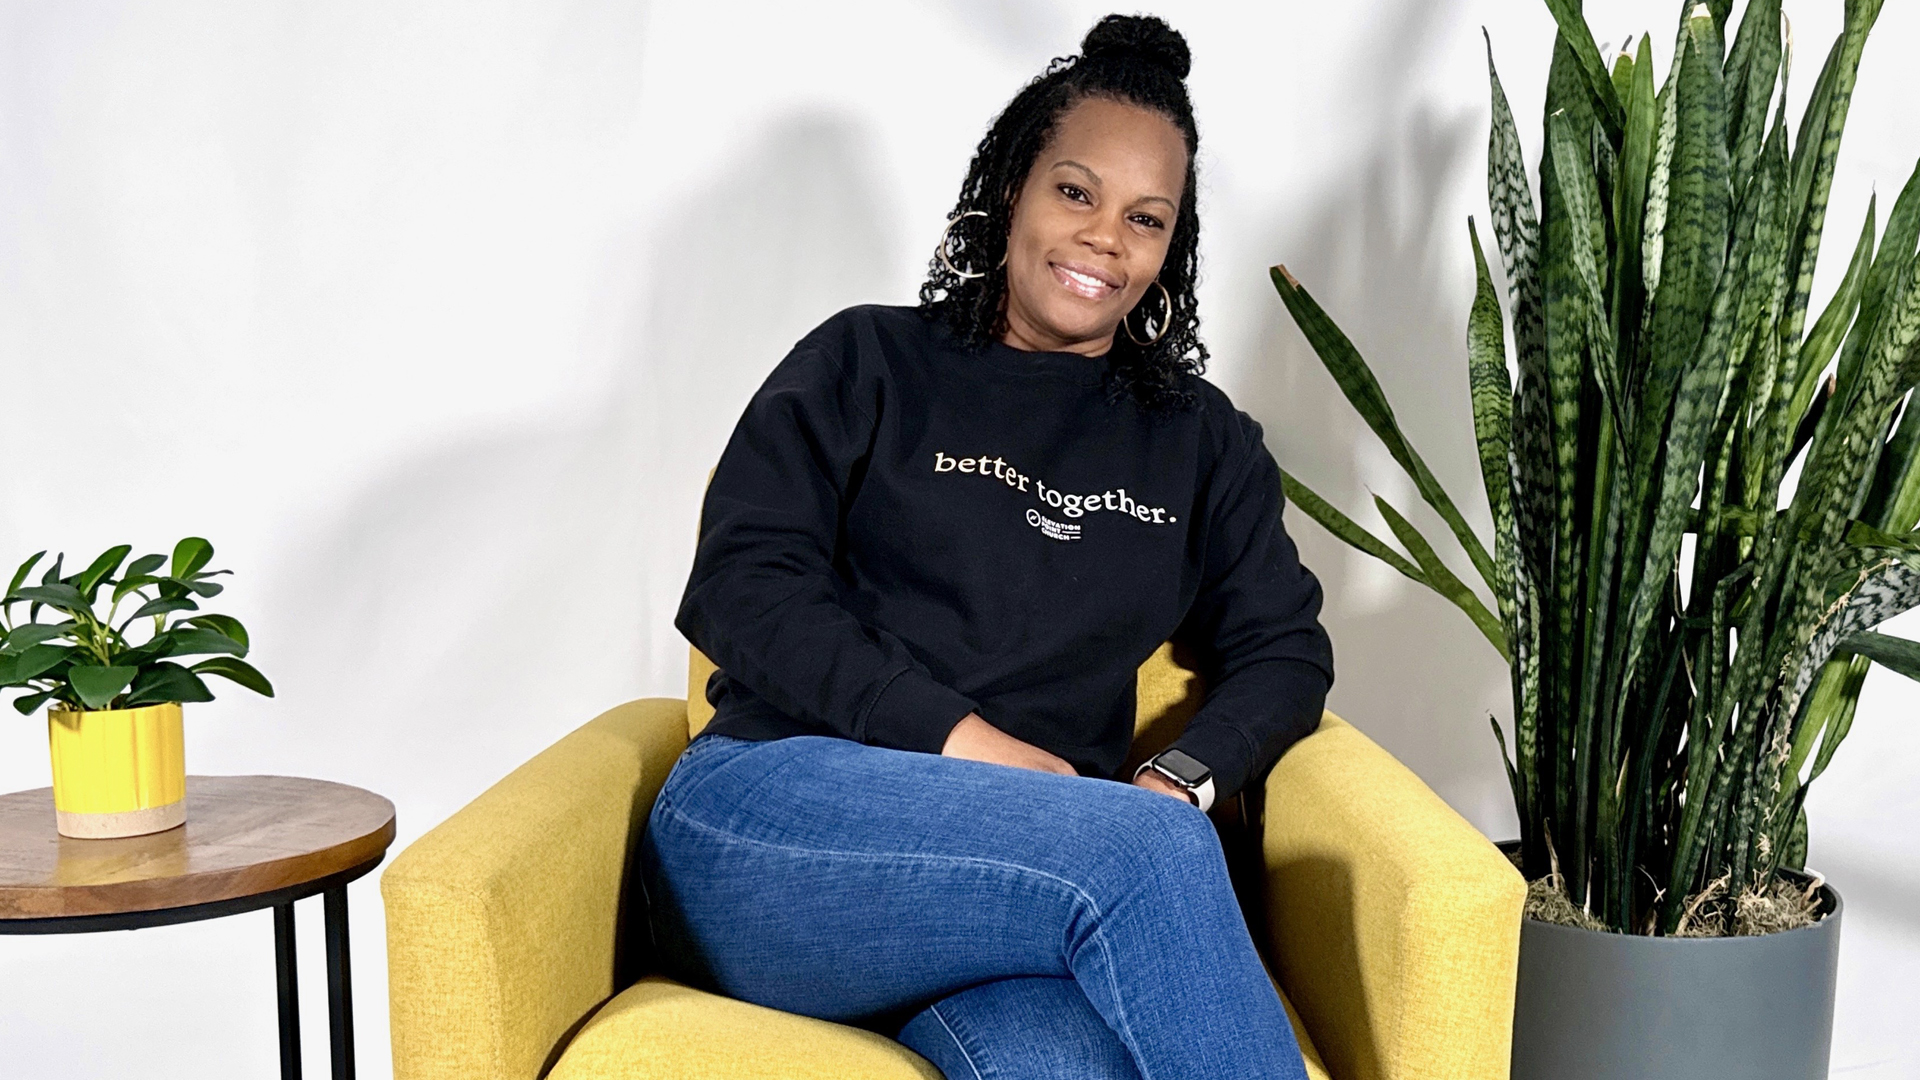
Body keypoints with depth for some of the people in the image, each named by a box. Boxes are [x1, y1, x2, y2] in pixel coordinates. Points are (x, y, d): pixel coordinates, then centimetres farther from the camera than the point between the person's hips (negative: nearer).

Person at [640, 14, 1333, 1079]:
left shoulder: (1201, 441, 22)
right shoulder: (866, 363, 11)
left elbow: (1283, 648, 18)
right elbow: (739, 583, -1)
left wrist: (1178, 781, -5)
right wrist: (964, 741, -12)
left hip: (1021, 876, 2)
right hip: (769, 816, -2)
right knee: (1145, 850, -31)